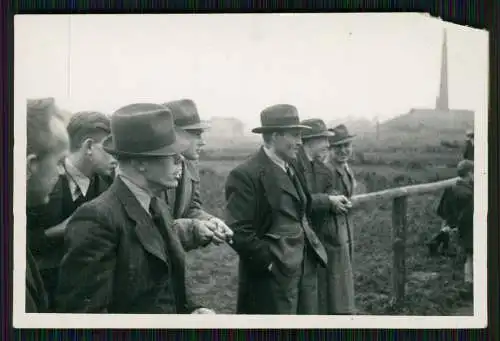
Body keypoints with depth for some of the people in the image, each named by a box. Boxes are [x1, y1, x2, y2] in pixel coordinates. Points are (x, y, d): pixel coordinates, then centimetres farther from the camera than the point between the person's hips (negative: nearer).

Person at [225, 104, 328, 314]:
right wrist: (270, 262, -17)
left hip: (306, 268, 8)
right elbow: (238, 232, -19)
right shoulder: (246, 175, -15)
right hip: (274, 273, -8)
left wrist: (312, 247, 11)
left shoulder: (292, 168, 13)